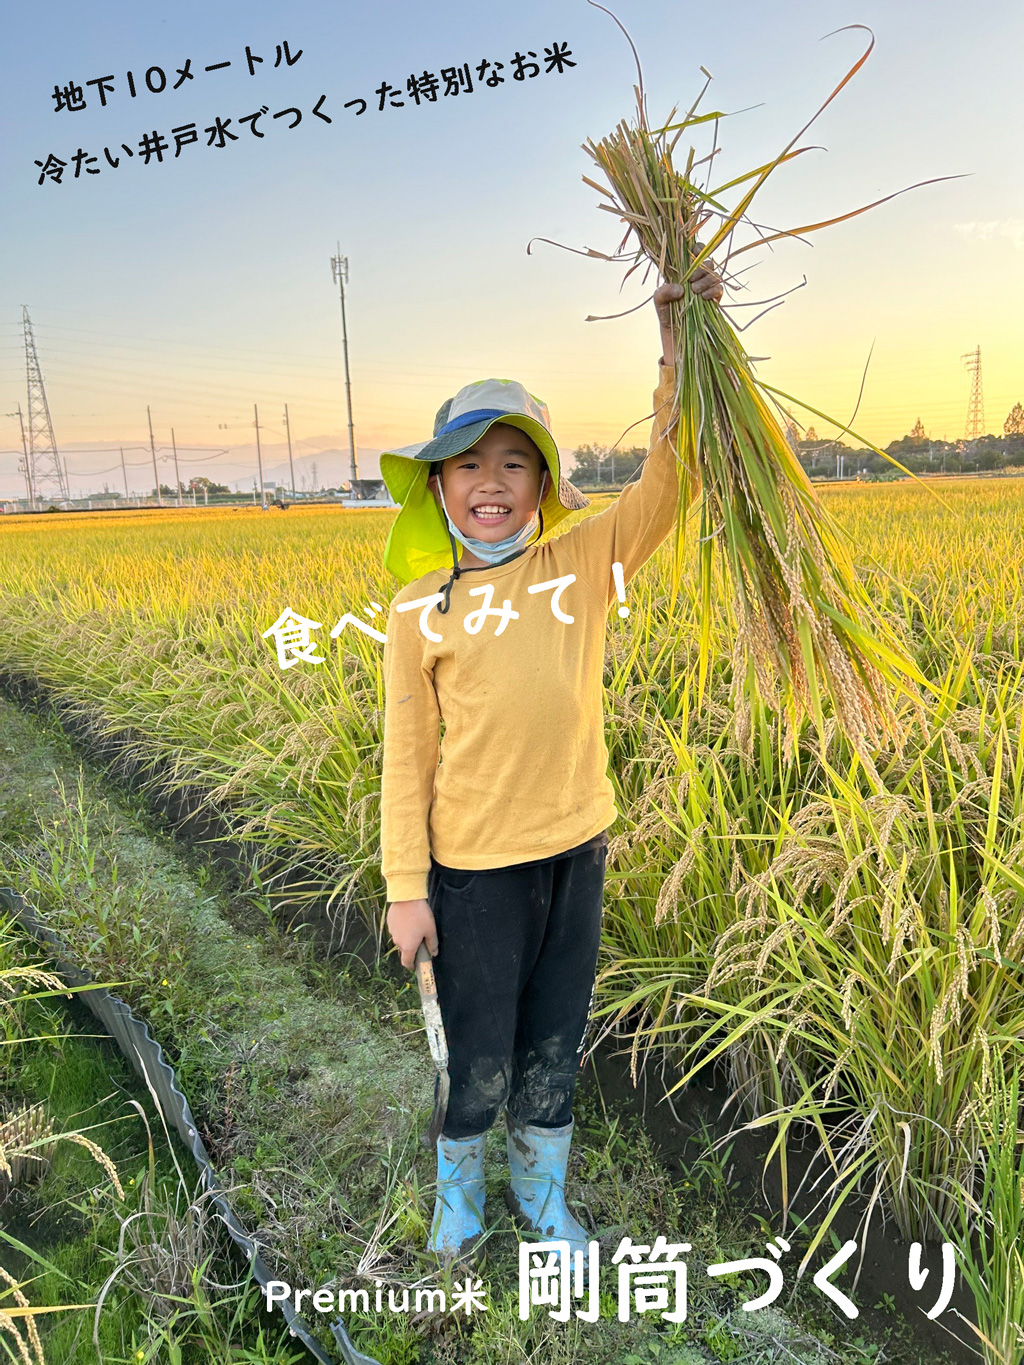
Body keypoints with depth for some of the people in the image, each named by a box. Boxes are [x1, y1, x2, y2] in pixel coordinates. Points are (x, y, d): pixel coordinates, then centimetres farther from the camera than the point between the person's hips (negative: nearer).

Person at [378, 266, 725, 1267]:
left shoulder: (581, 564, -3)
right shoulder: (421, 608, -7)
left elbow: (668, 482, -11)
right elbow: (407, 754, -4)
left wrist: (680, 350, -19)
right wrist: (406, 888, -3)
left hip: (577, 846, 3)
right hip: (475, 863, -2)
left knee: (555, 1045, 21)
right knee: (479, 1055, 15)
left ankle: (542, 1194, 50)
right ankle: (458, 1188, 48)